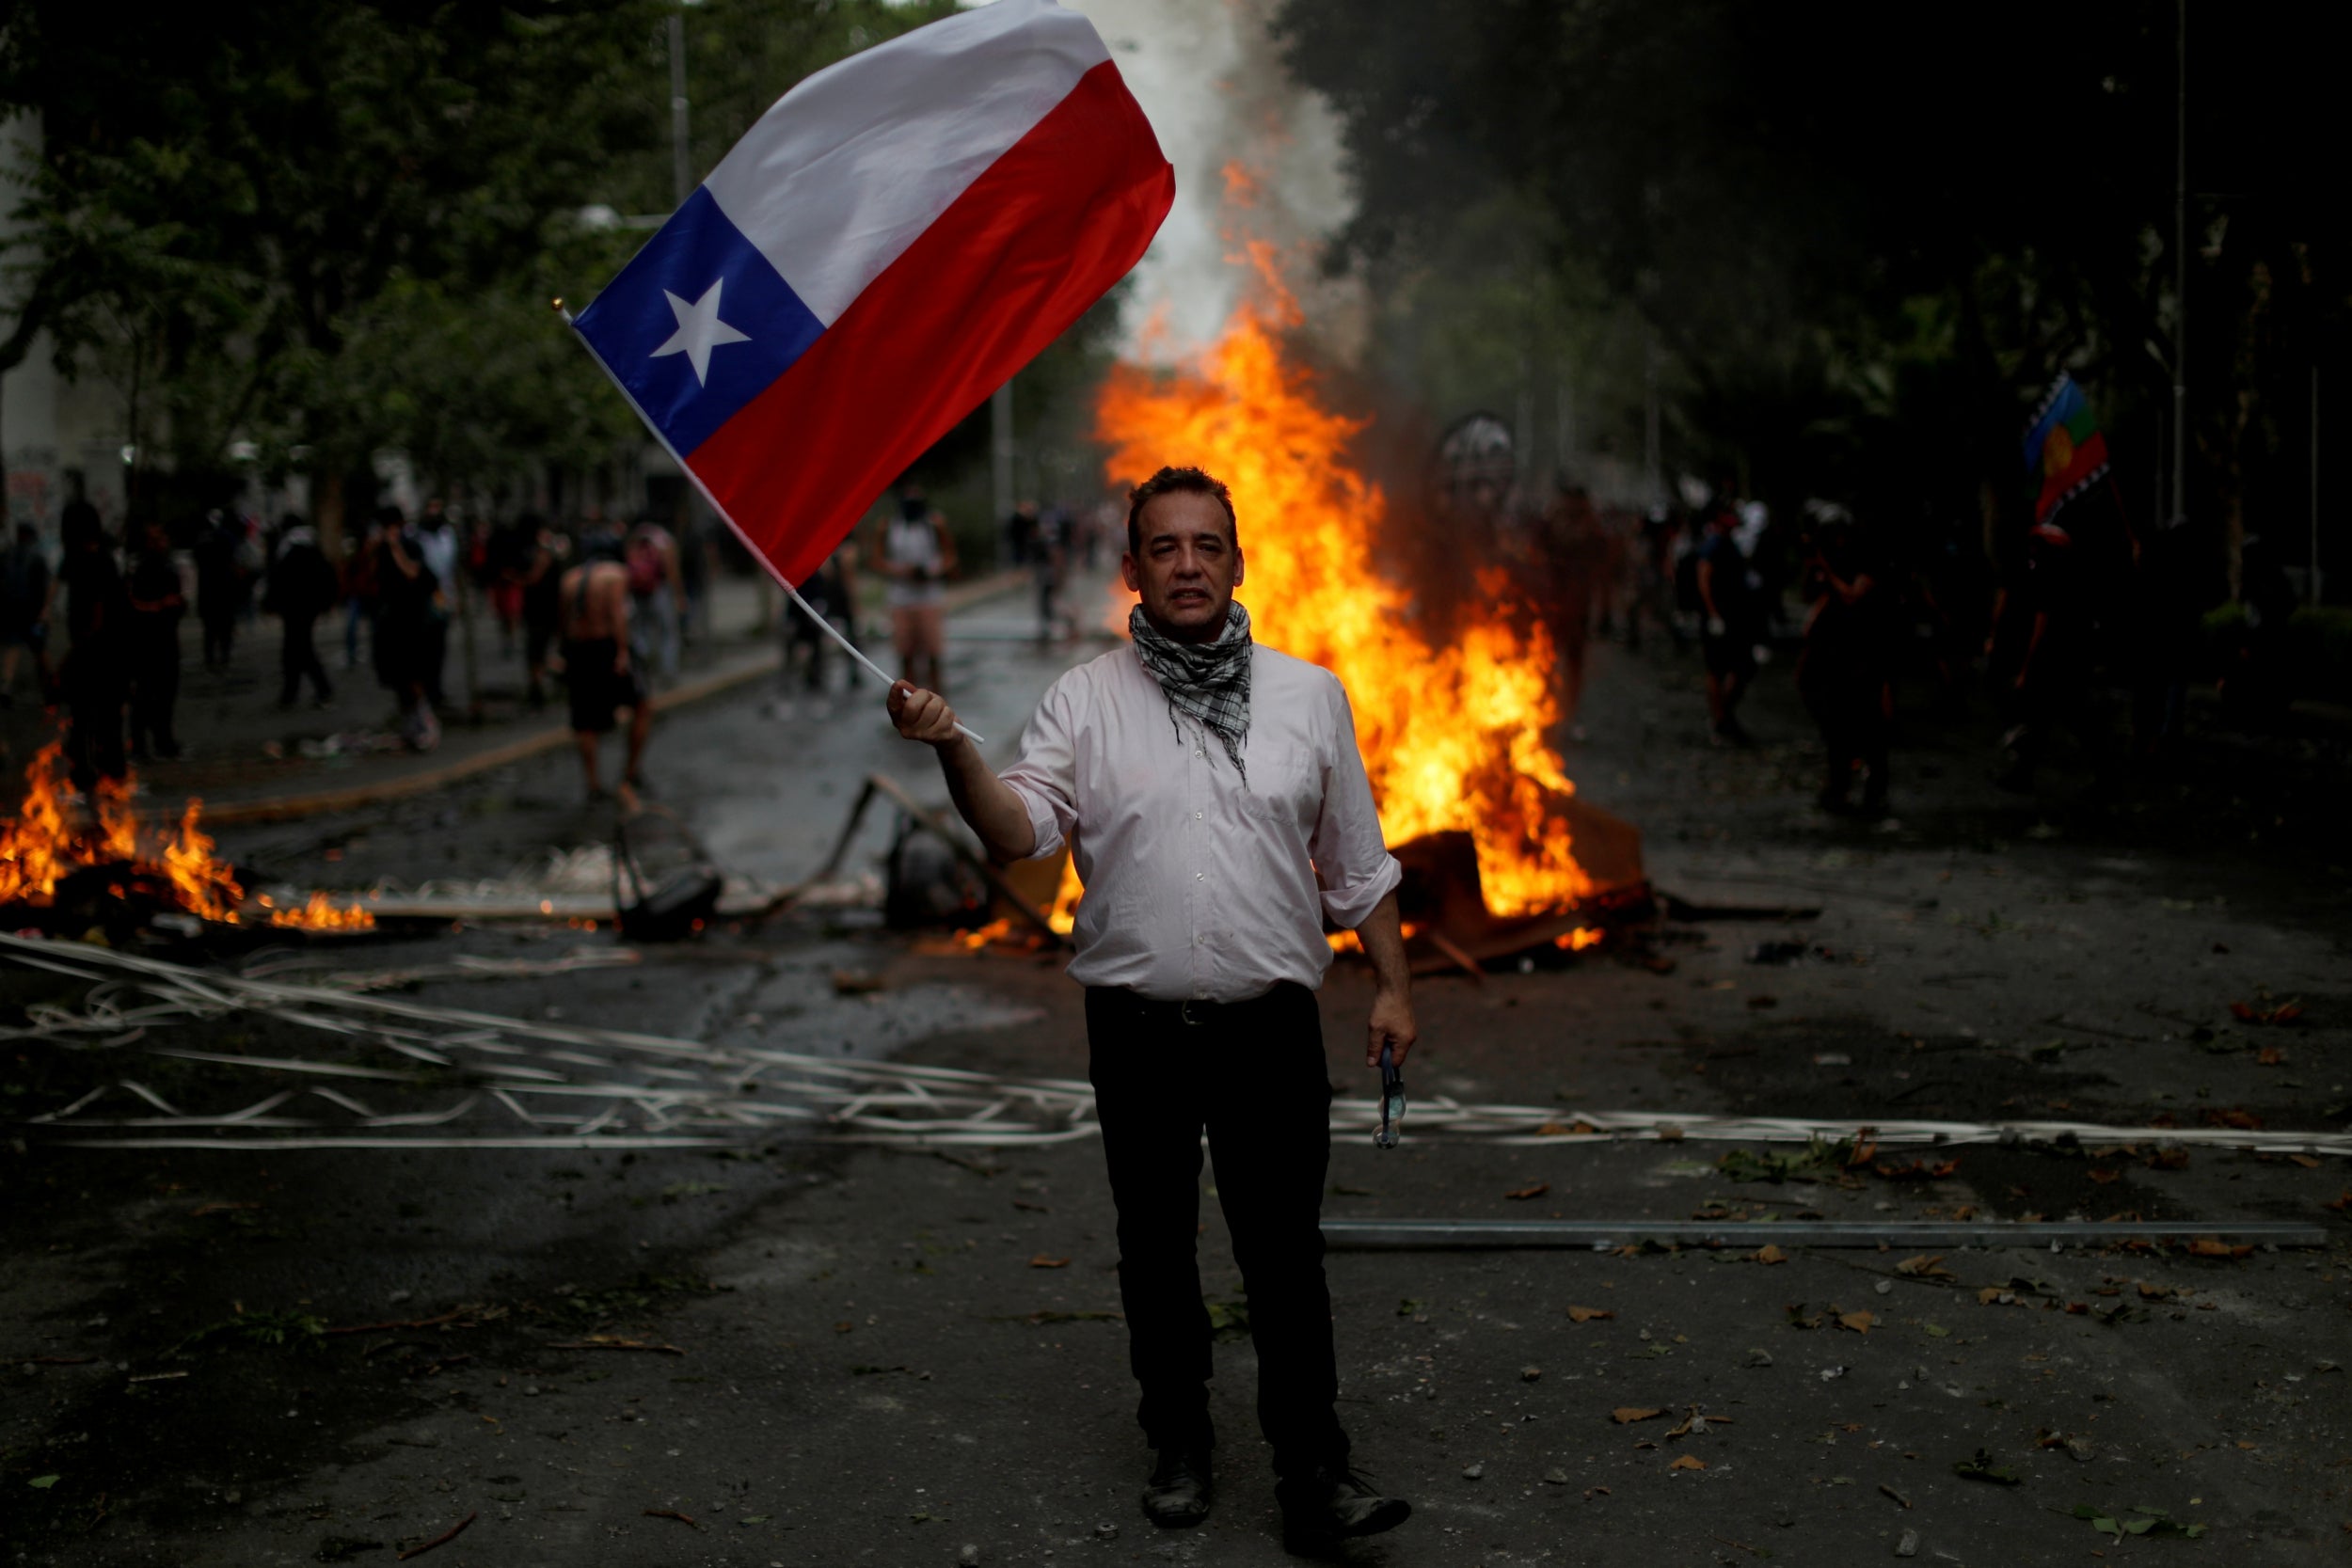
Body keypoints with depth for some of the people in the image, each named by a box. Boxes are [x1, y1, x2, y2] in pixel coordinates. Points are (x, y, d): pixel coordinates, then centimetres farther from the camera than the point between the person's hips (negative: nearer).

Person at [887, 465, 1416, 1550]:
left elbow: (1356, 862, 11)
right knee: (1156, 1247, 11)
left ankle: (1311, 1467, 2)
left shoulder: (1307, 695, 6)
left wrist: (1393, 986, 9)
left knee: (1285, 1248, -4)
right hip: (1137, 1026, 1)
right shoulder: (1086, 700, 3)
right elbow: (1022, 831, -9)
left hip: (1270, 1023, 0)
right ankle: (1177, 1442, 26)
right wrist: (953, 750, -26)